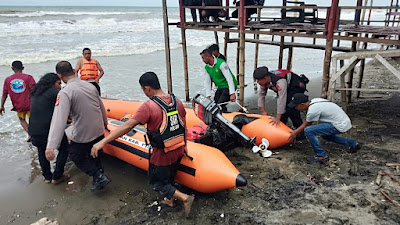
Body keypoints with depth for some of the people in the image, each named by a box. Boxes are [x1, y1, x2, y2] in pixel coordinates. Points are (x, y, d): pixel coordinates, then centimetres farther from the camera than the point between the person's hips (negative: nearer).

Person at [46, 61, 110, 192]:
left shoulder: (65, 93, -21)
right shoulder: (91, 86, 0)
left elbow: (59, 119, -31)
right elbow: (101, 107, 13)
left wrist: (51, 146, -35)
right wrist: (104, 122, 32)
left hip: (82, 136, -6)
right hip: (99, 131, 6)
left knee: (75, 155, 16)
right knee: (93, 154, 27)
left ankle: (98, 176, 6)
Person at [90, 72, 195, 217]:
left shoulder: (149, 106, -23)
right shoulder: (177, 101, -3)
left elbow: (128, 126, -26)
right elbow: (184, 126, 7)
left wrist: (103, 142, -22)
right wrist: (184, 144, 21)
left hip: (162, 156, -7)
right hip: (178, 151, 7)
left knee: (156, 183, 15)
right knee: (169, 177, 29)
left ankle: (184, 198, 7)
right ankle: (169, 199, 48)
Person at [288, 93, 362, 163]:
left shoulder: (313, 110, -22)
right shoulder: (313, 101, 4)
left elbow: (306, 125, -5)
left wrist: (295, 133, 8)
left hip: (340, 125, -10)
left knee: (308, 131, -19)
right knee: (325, 135, 36)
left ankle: (322, 156, -6)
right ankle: (353, 144, 38)